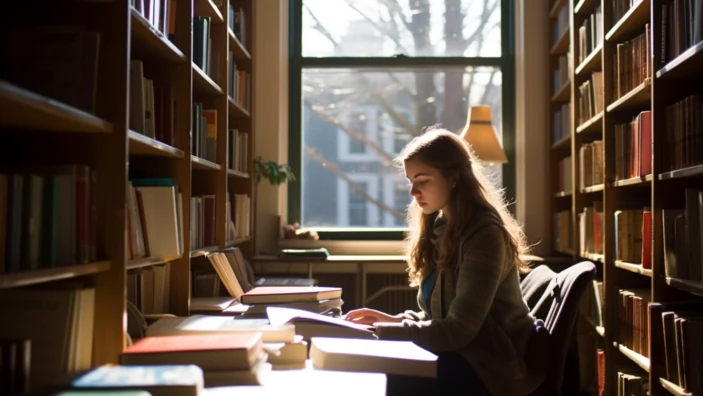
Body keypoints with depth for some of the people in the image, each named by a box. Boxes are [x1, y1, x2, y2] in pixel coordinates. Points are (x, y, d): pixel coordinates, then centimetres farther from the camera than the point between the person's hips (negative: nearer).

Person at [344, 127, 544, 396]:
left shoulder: (484, 233, -17)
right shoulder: (440, 227, 9)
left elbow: (457, 330, -20)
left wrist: (379, 331, -18)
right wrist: (393, 319, -1)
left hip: (488, 368, -7)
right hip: (458, 354, 7)